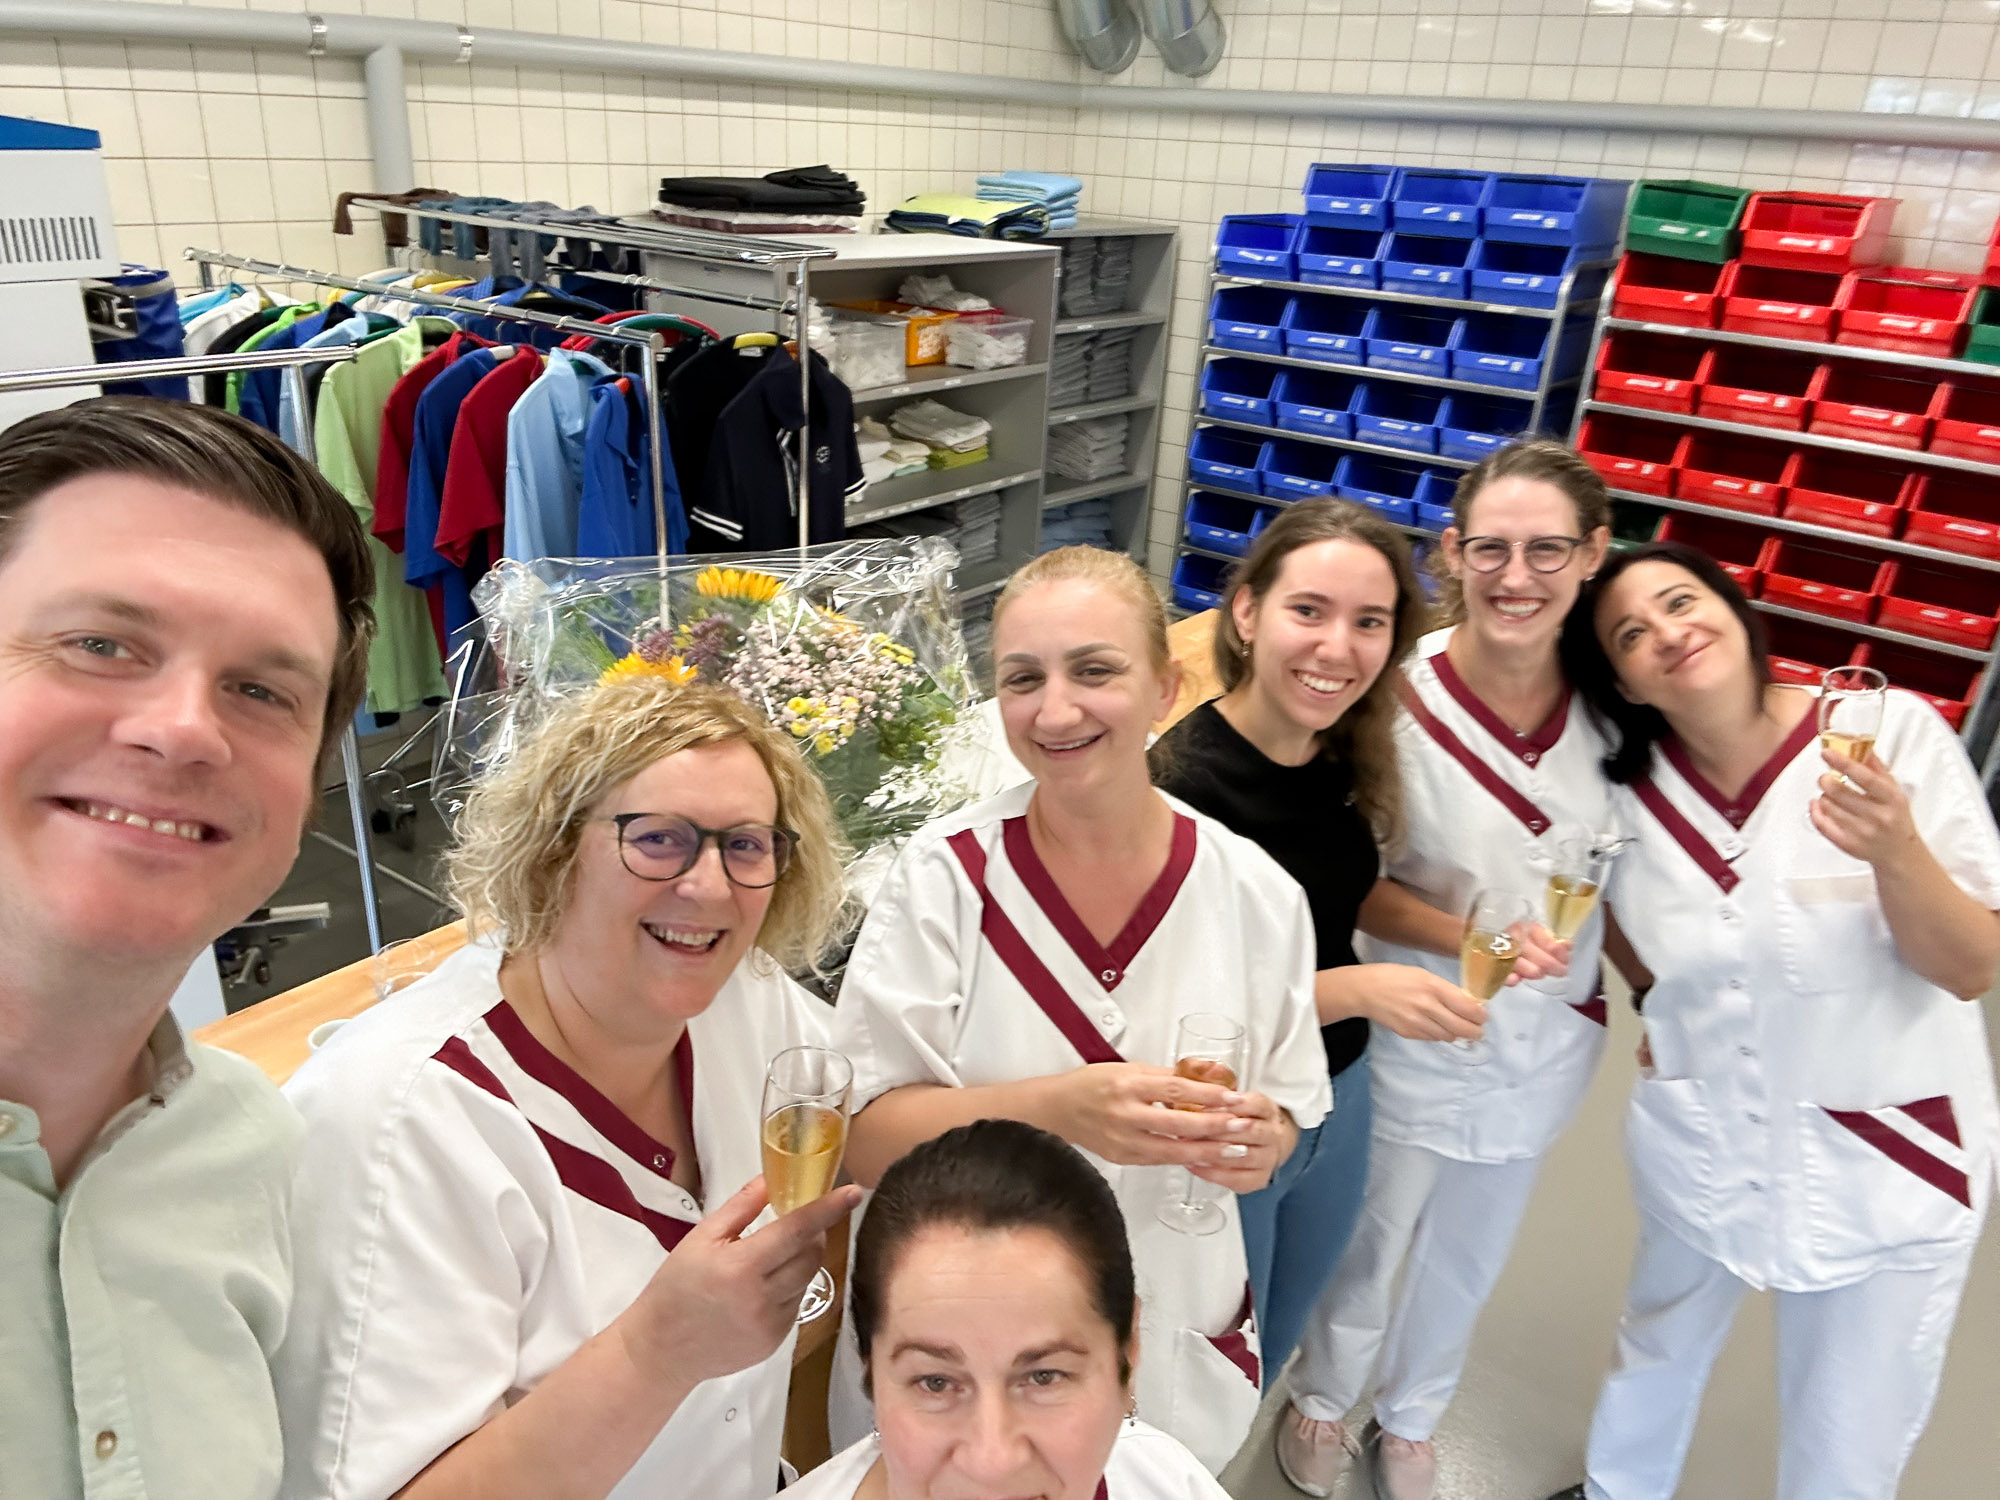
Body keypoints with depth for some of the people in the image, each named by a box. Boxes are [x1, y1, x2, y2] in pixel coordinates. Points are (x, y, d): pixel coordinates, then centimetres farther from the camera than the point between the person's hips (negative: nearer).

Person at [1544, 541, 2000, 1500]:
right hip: (1696, 1141, 3)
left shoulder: (1893, 730, -18)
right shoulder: (1630, 790, -9)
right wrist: (1666, 1022, 3)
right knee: (1658, 1345, 25)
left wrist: (1896, 851, -33)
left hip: (1885, 1161, -2)